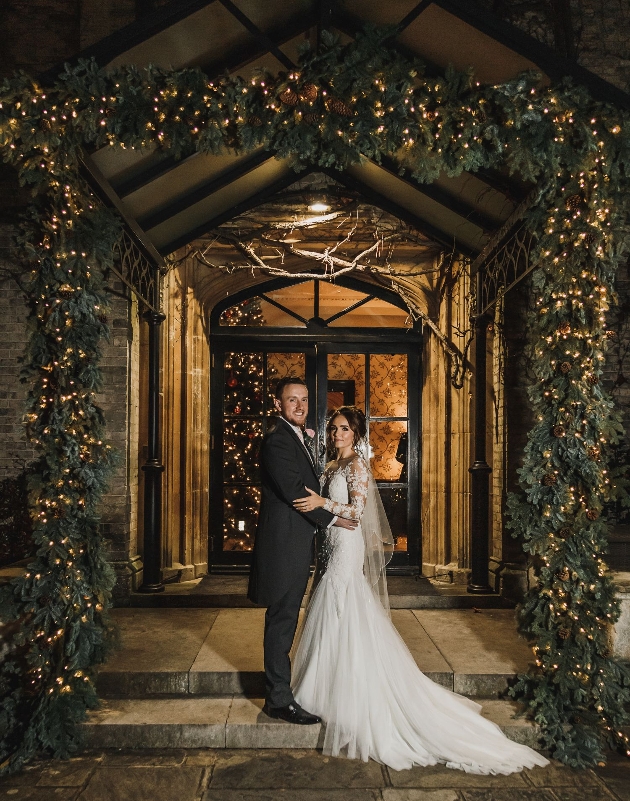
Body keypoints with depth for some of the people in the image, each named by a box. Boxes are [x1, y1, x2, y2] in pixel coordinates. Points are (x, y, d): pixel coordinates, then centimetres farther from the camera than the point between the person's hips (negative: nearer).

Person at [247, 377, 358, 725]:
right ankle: (279, 699, 9)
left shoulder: (296, 438, 17)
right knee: (282, 621, -1)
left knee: (284, 619, 17)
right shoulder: (277, 440, -15)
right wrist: (331, 518, -11)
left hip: (294, 543, 10)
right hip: (284, 542, -10)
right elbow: (294, 491, -20)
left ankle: (278, 689, 29)